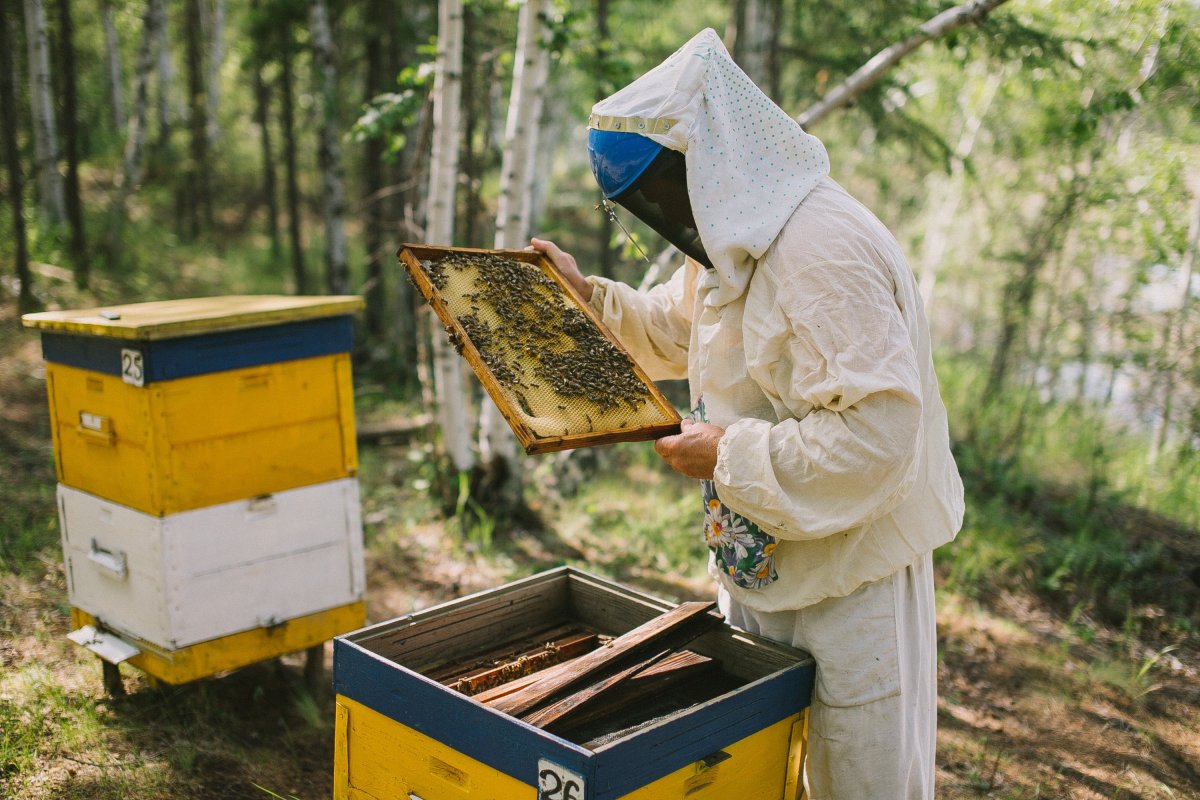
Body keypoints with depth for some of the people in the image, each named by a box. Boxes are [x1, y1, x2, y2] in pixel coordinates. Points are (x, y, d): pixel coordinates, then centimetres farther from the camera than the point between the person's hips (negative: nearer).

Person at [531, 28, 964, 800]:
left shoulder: (823, 250, -27)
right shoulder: (733, 240, 6)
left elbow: (878, 432, -32)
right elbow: (669, 331, 25)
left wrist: (732, 454, -23)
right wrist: (585, 292, 12)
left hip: (851, 572, -9)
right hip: (758, 564, 9)